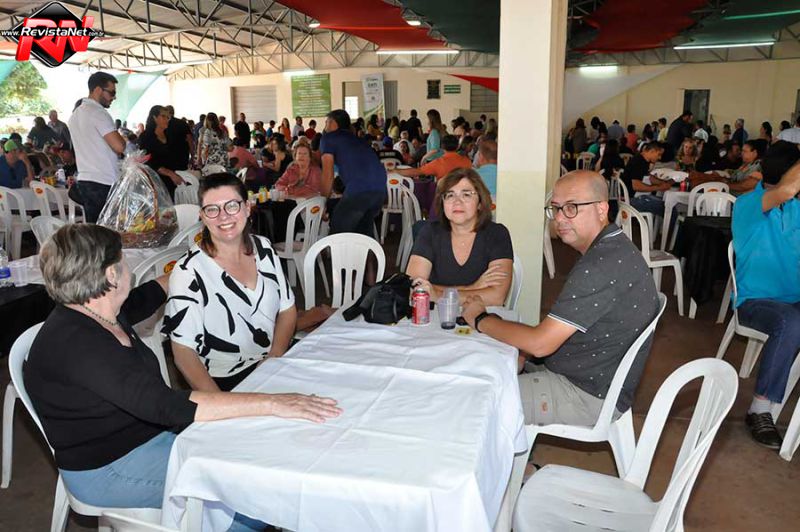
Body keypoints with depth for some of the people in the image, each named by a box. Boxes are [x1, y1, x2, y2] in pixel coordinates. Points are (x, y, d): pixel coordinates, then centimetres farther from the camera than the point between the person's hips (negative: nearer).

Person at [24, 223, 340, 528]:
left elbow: (148, 295, 23)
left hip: (152, 432, 9)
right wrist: (270, 404, -41)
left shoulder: (103, 314, -1)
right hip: (107, 471, -9)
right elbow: (163, 405, -38)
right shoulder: (74, 342, -29)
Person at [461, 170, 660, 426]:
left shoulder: (602, 265, -28)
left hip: (589, 395, -10)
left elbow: (540, 343, -26)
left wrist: (481, 320, -12)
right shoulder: (612, 248, 7)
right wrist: (522, 350, 0)